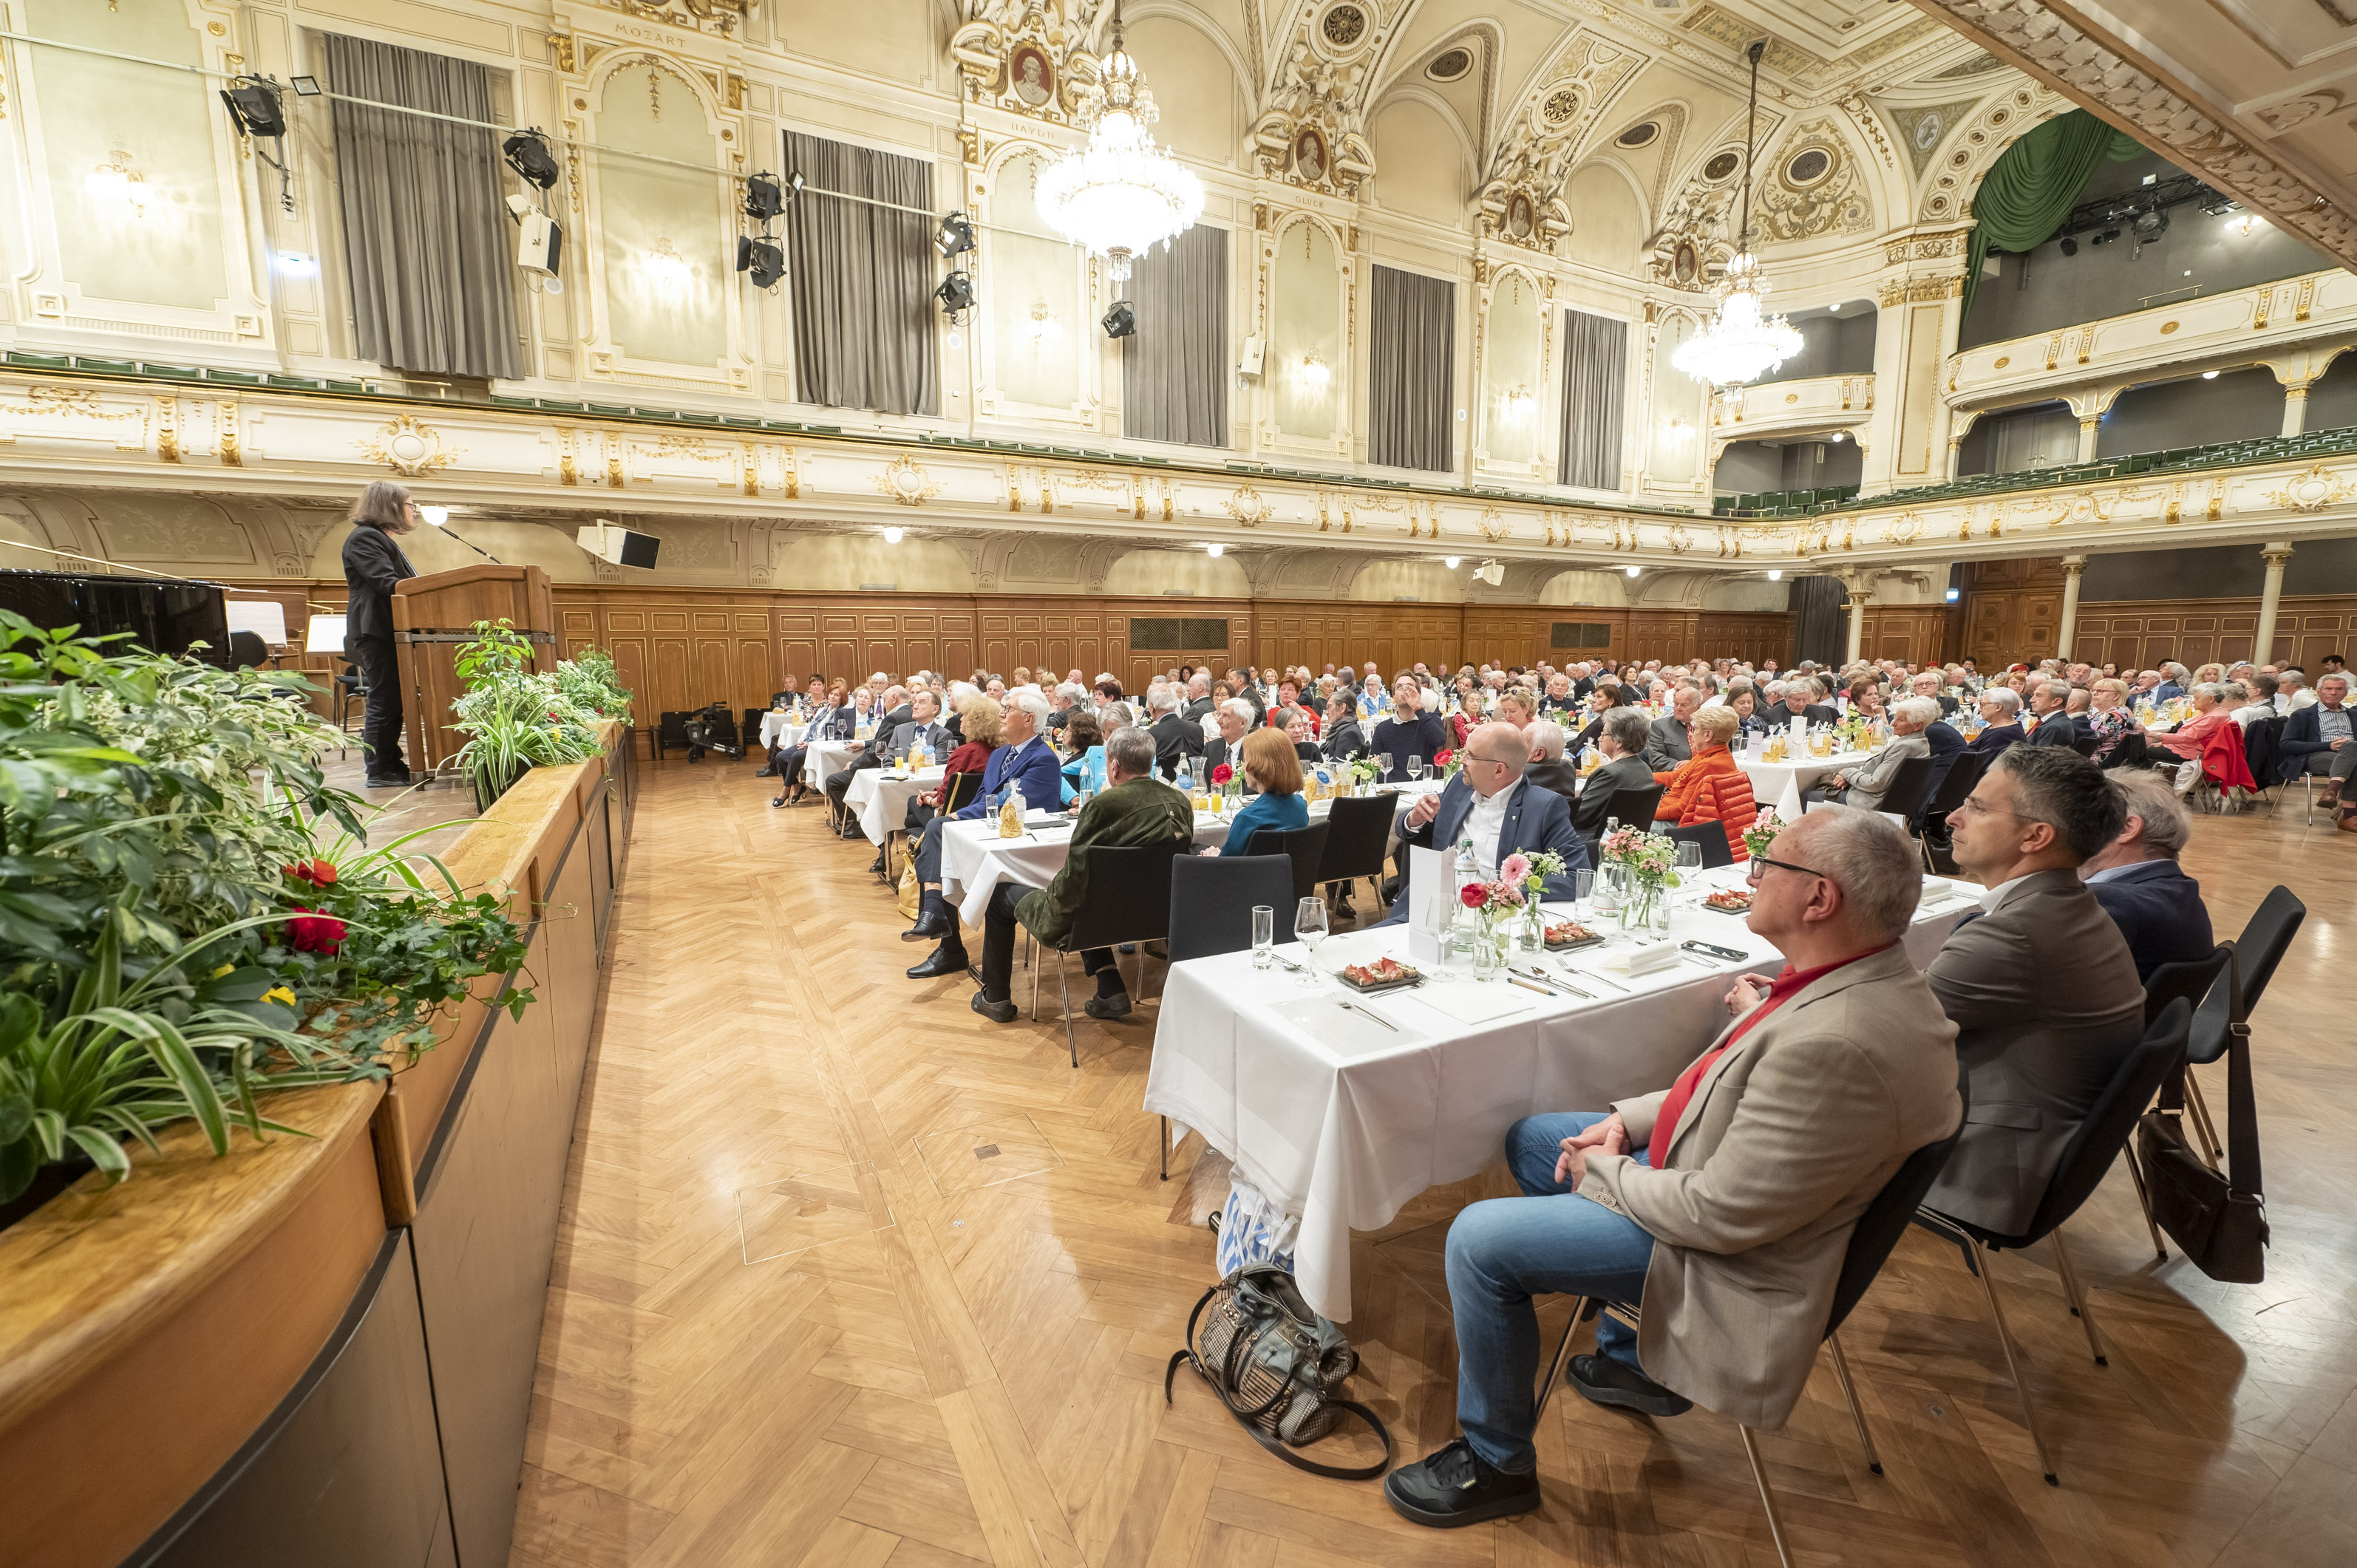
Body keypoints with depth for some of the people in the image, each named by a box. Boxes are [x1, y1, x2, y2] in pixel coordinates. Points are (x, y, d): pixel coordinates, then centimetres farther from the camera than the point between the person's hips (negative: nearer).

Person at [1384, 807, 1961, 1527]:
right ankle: (1634, 1360, 33)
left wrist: (1606, 1173, -13)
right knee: (1530, 1139, 18)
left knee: (1478, 1239, -12)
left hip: (1728, 1258, -10)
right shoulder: (1859, 974, -4)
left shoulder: (1837, 1044, -36)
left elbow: (1724, 1216, -29)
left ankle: (1496, 1463, 14)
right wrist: (1632, 1118, 0)